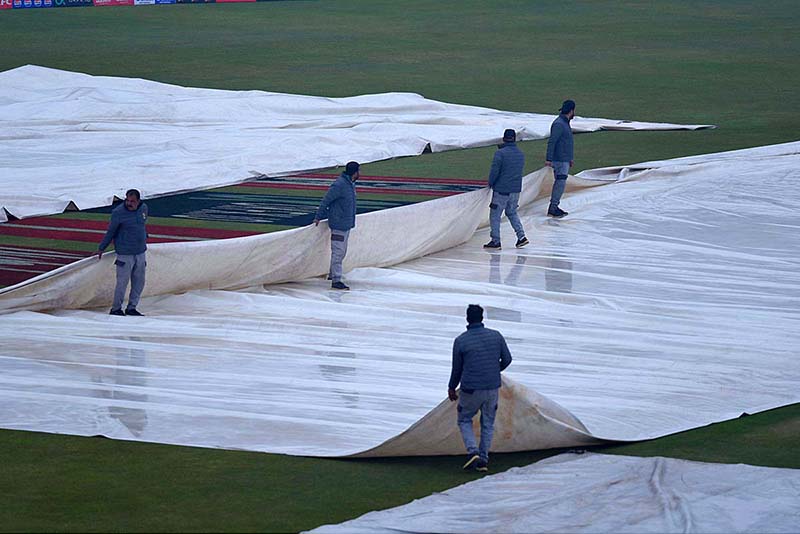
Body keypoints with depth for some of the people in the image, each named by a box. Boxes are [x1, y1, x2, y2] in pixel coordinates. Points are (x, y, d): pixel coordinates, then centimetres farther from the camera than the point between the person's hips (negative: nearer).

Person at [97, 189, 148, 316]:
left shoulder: (143, 208, 2)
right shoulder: (118, 212, -13)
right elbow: (110, 232, -4)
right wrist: (101, 248, 1)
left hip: (140, 252, 6)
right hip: (125, 254, -6)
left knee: (139, 282, 8)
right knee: (122, 282, -5)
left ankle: (131, 307, 19)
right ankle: (116, 309, 8)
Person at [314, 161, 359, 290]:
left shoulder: (350, 184, 10)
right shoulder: (339, 185, -20)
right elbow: (325, 201, -15)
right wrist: (318, 218, -8)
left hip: (347, 224, 9)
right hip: (339, 224, -9)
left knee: (342, 252, 16)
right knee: (338, 252, -8)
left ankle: (333, 274, 27)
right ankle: (336, 281, -8)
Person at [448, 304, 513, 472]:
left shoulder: (460, 341, -11)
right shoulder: (496, 336, -3)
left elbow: (457, 368, -1)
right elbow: (507, 359, 6)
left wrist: (451, 388, 16)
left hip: (471, 390, -3)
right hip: (492, 388, 3)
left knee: (464, 420, 17)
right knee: (488, 423, 18)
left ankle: (473, 452, -2)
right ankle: (484, 460, 14)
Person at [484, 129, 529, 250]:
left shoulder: (500, 153, -16)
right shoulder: (520, 154, 5)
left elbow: (494, 171, -14)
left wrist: (490, 183, 0)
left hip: (501, 190, -6)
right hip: (516, 190, 6)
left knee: (495, 215, 4)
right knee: (512, 213, 22)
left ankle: (495, 241, 3)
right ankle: (521, 236, 11)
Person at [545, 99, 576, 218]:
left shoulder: (565, 123, 14)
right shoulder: (558, 124, -18)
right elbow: (551, 142, -21)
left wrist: (570, 158, 28)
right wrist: (548, 159, -24)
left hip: (565, 159, 10)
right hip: (559, 160, -10)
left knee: (560, 183, 11)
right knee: (560, 183, -11)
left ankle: (554, 207, 16)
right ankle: (552, 209, -9)